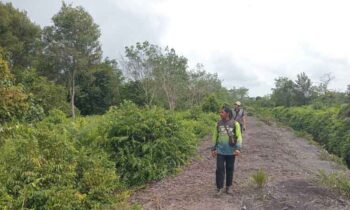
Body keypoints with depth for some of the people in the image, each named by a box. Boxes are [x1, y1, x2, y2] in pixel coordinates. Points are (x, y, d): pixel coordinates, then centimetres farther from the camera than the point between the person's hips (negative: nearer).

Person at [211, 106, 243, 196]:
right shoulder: (218, 123, 3)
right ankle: (220, 187, 8)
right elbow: (215, 136, 10)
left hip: (231, 151, -1)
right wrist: (213, 149, 8)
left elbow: (239, 137, -5)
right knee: (220, 169, -1)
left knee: (230, 169, 10)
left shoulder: (235, 124, -6)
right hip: (220, 151, 2)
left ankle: (229, 186, 25)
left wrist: (238, 148, -17)